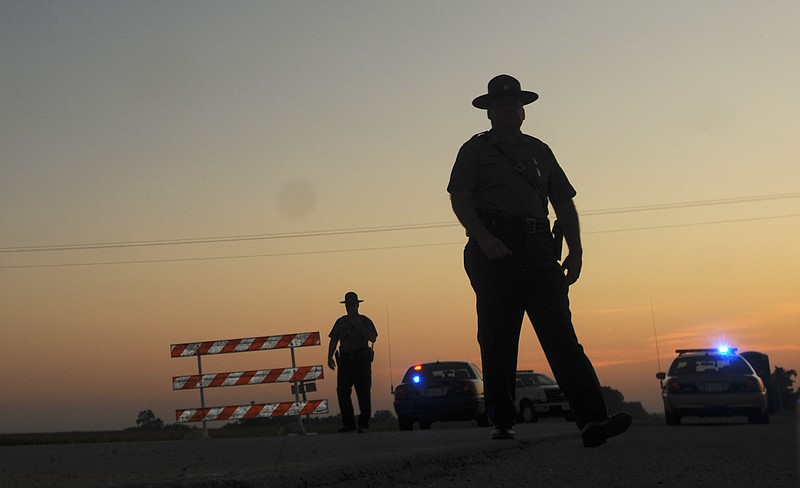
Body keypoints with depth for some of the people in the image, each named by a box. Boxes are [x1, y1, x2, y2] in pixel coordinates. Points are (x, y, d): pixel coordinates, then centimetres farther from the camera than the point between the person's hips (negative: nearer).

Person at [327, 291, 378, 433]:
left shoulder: (365, 321, 7)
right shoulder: (340, 322, 17)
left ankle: (364, 424, 1)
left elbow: (373, 338, -6)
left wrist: (358, 326, -13)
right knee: (342, 392, -3)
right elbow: (333, 341, 15)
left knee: (363, 393, -4)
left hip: (362, 359, -3)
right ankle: (348, 424, 3)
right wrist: (330, 357, 2)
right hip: (345, 360, 3)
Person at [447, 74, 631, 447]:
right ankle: (502, 422, 7)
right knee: (497, 339, -2)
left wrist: (575, 251, 9)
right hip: (494, 249, -2)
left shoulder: (539, 151, 24)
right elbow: (459, 199, -1)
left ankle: (592, 420, -20)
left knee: (561, 335, -9)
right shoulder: (475, 150, 13)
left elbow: (564, 203, 21)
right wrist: (484, 238, -17)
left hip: (538, 248, 2)